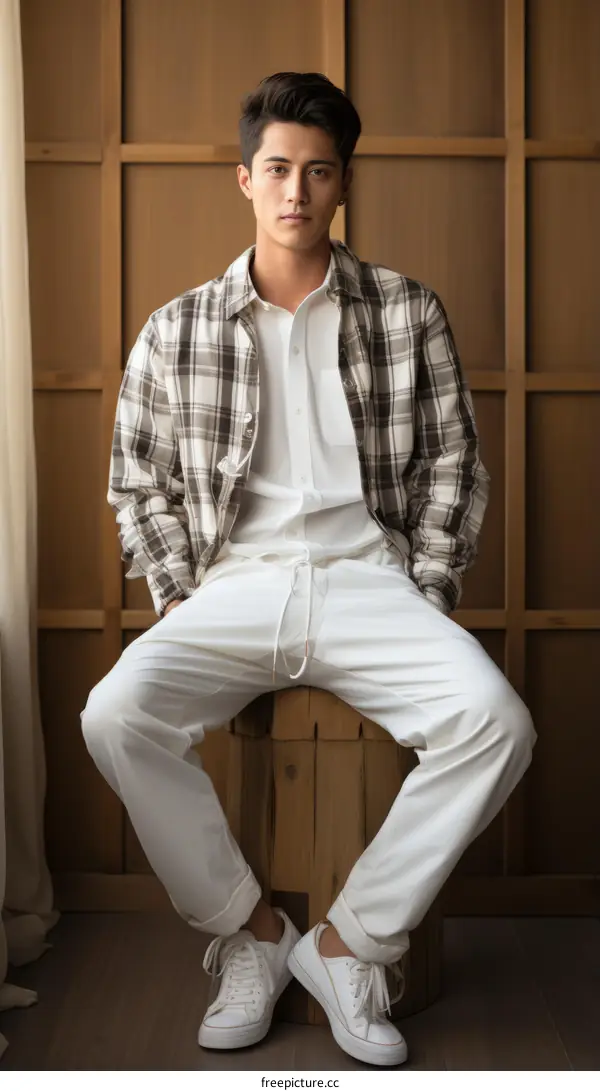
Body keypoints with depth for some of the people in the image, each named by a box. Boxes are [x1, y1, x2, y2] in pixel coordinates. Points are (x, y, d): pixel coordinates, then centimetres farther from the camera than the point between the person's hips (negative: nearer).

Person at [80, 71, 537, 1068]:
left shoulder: (409, 313, 7)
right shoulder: (175, 331, 8)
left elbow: (452, 469, 7)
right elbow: (139, 482, 12)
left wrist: (425, 604, -4)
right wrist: (179, 599, -1)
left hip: (365, 579, 0)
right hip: (231, 589, 1)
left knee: (497, 722, -28)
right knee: (115, 715, -28)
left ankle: (349, 940, -7)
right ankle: (249, 930, -5)